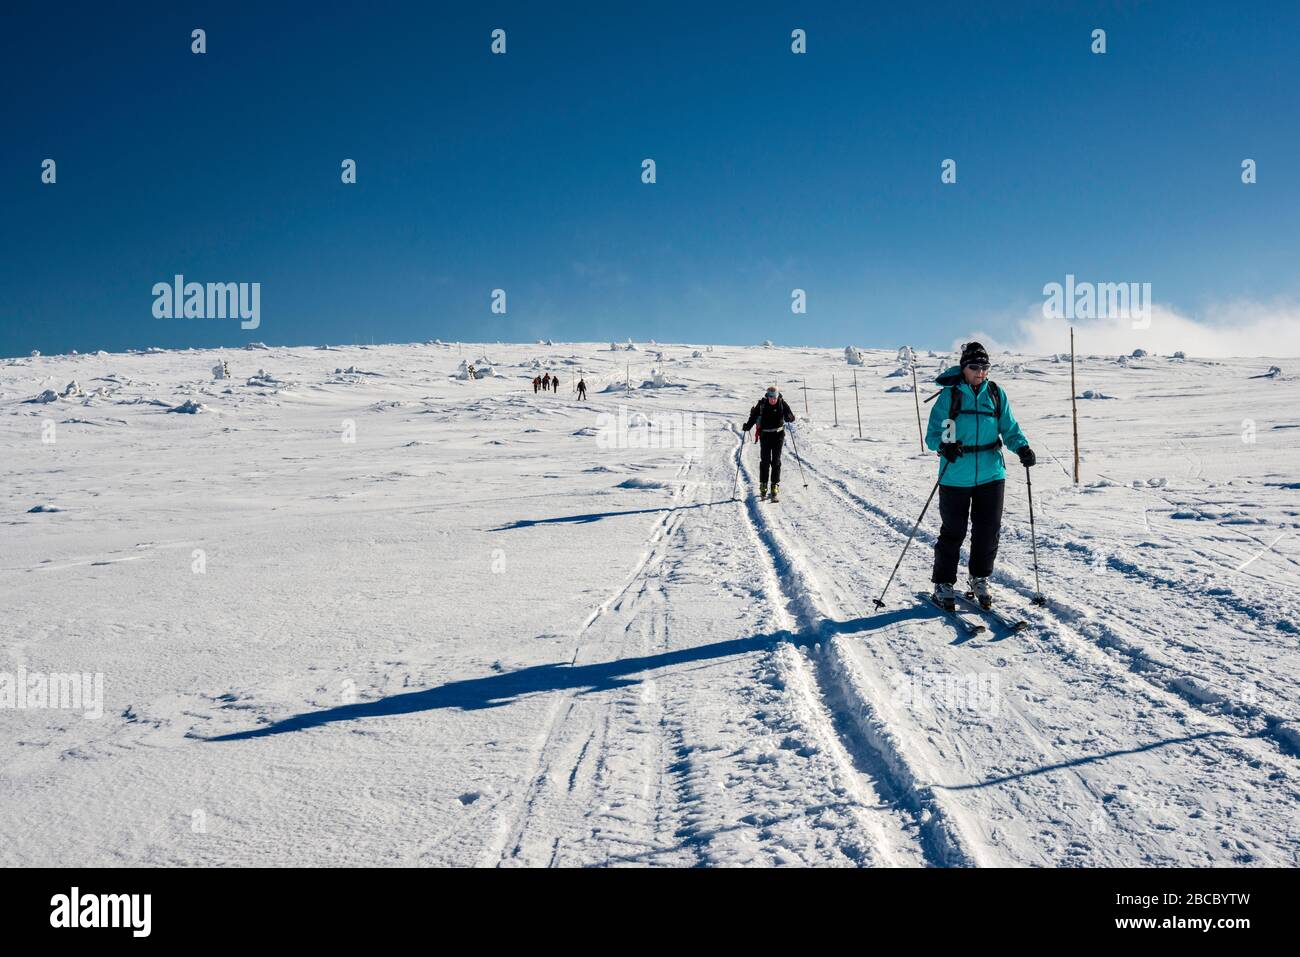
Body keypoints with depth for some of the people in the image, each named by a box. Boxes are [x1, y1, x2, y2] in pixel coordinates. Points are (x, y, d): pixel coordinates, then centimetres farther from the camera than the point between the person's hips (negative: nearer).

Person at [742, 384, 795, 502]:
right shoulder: (762, 404, -6)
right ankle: (763, 486, 4)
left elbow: (790, 417, -4)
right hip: (765, 435, 0)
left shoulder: (782, 404, -4)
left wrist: (789, 417, -28)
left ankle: (775, 486, 2)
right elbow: (754, 416, -1)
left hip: (778, 435, 0)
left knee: (776, 461, -2)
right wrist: (747, 426, -16)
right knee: (765, 461, -3)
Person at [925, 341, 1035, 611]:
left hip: (991, 474, 3)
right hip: (956, 476, -3)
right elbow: (933, 433, -5)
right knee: (953, 532, 4)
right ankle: (943, 584, 18)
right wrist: (944, 446, -27)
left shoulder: (996, 394, 5)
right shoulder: (949, 395, -5)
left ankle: (980, 580, 28)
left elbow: (1009, 427, 8)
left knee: (988, 530, 8)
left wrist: (1022, 447, -12)